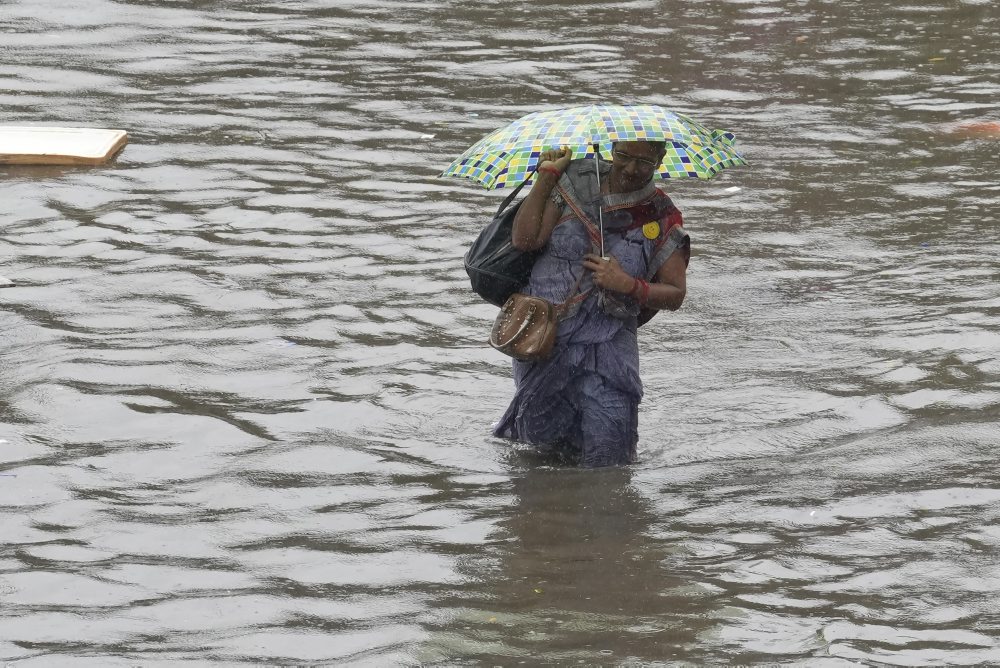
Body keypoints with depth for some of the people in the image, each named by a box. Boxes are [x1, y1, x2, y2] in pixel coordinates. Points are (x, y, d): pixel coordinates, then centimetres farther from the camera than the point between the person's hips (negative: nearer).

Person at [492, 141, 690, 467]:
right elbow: (525, 238, -7)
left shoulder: (662, 218, 1)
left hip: (606, 343, -1)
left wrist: (628, 285, -15)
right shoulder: (576, 181, 1)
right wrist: (546, 177, -8)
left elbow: (675, 294, 2)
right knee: (545, 436, 9)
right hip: (544, 339, 1)